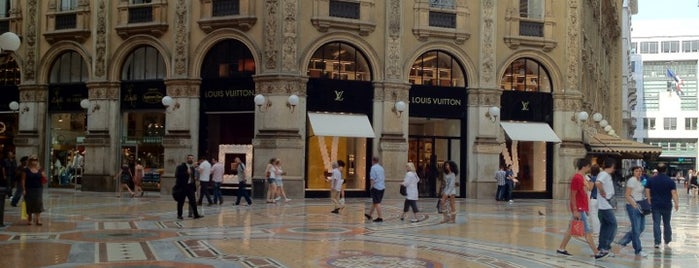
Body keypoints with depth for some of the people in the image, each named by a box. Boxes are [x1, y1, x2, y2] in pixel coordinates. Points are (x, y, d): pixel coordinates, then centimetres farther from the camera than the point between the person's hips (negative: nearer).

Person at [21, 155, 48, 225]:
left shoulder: (40, 170, 6)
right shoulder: (26, 170, -1)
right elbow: (23, 180, -2)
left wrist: (43, 175, -12)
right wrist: (24, 189, -7)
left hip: (38, 189, 1)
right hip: (29, 189, -1)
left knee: (38, 203, -9)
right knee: (30, 204, 7)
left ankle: (38, 219, -11)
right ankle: (29, 219, 23)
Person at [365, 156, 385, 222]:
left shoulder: (373, 168, -11)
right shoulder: (381, 168, 12)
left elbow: (373, 179, -17)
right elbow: (384, 178, 18)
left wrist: (371, 187, -12)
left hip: (376, 187, -8)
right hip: (382, 187, 8)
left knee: (377, 203, -3)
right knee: (374, 202, 18)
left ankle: (380, 218, -2)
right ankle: (370, 215, 30)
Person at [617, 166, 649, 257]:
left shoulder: (641, 180, 13)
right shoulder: (632, 180, -13)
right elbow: (627, 195, -17)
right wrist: (635, 205, -23)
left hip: (640, 206, 9)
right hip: (633, 206, -9)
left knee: (641, 227, 12)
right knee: (636, 229, -3)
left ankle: (623, 241, 23)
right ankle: (638, 250, 7)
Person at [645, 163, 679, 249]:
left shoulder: (651, 180, 1)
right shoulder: (670, 181, -5)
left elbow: (647, 192, 1)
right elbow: (674, 193, -10)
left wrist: (650, 202, 10)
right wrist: (677, 203, -7)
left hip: (655, 205, 0)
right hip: (667, 206, 0)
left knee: (656, 223, 0)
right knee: (667, 224, 13)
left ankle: (657, 242, -8)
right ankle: (667, 241, 23)